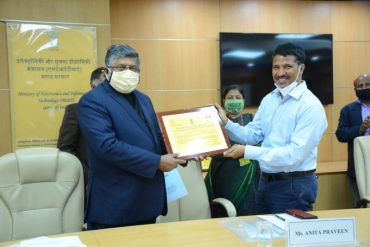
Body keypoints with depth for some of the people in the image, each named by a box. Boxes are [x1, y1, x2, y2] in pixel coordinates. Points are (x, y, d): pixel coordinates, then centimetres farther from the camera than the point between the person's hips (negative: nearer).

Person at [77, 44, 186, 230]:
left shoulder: (143, 99, 14)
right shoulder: (92, 101, -12)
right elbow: (108, 146, -24)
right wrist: (157, 162, -21)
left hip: (148, 200, 8)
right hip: (115, 204, -7)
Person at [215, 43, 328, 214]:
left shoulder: (311, 106, -18)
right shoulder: (269, 99, 7)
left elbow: (295, 153, -25)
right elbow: (252, 135, 7)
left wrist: (247, 152, -27)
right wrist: (226, 123, -10)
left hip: (294, 186, -7)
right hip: (265, 181, 7)